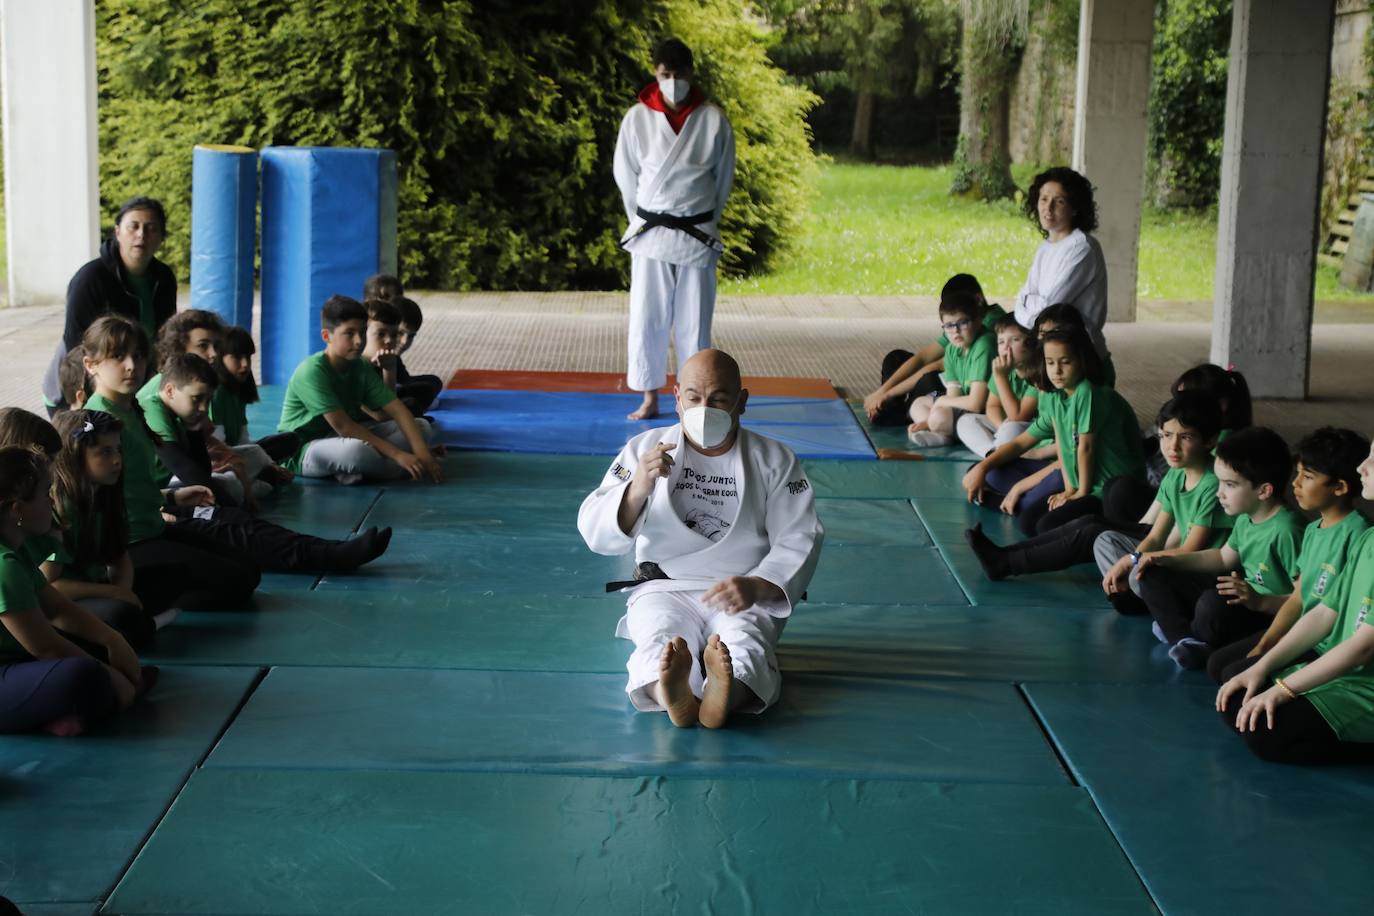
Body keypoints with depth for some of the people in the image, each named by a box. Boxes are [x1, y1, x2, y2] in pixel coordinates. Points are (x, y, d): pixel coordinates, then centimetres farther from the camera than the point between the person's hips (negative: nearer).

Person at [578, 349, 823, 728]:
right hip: (664, 588, 0)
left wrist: (756, 587, -23)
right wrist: (637, 490, -23)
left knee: (746, 643, -35)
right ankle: (672, 696, -67)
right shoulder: (644, 449, 7)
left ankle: (725, 694, -67)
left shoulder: (774, 461, 6)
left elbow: (798, 540, -2)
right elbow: (595, 533, -1)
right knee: (661, 640, -35)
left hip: (745, 596, 0)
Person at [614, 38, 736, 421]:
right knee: (647, 318, 4)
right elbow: (625, 175, 6)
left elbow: (723, 178, 6)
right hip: (650, 234, 1)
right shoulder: (638, 118, -4)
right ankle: (650, 400, 15)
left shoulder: (713, 120, -4)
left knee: (694, 321, 4)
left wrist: (704, 221, 9)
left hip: (698, 235, 0)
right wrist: (643, 221, 8)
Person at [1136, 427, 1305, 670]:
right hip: (1243, 599, 10)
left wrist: (1259, 602, -34)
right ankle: (1186, 641, -15)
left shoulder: (1285, 530, -24)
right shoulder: (1246, 518, 4)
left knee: (1213, 603, -41)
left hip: (1270, 612, -10)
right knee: (1153, 575, 8)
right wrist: (1168, 560, 13)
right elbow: (1224, 557, 22)